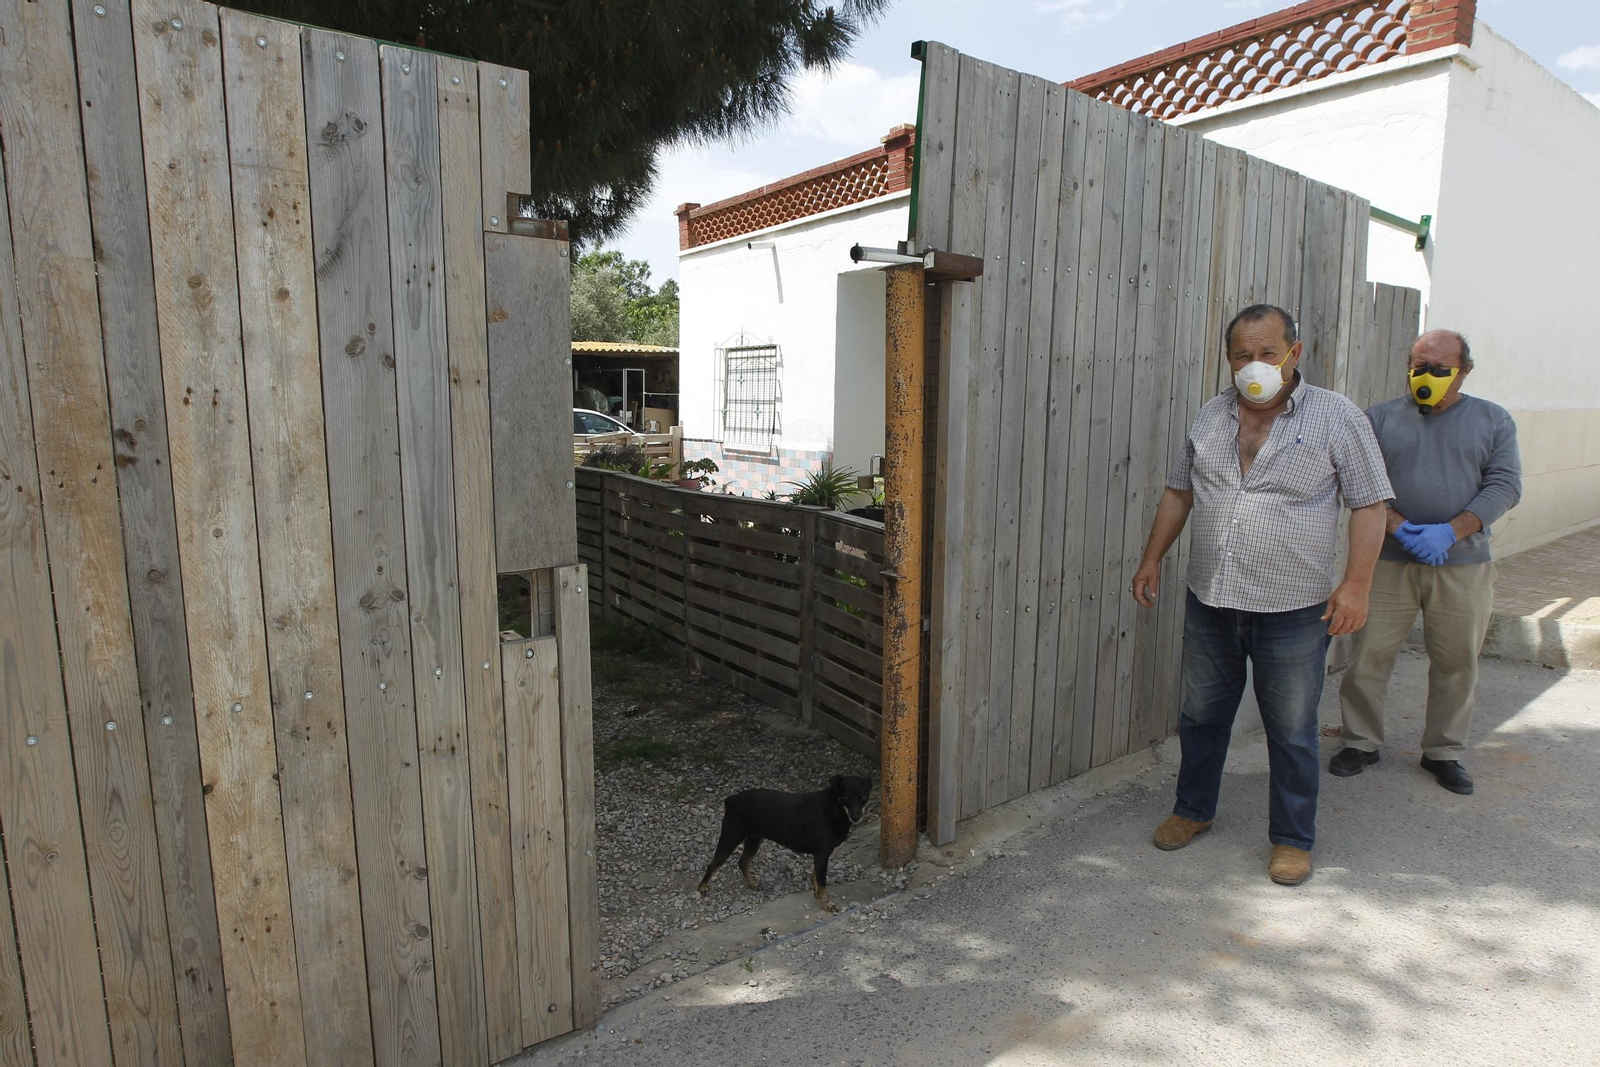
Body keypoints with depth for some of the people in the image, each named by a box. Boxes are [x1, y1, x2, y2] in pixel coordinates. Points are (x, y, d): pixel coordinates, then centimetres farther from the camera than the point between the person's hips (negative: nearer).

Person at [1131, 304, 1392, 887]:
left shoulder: (1337, 417, -5)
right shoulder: (1211, 417, 6)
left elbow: (1368, 504, -5)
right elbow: (1178, 490, 14)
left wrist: (1357, 583, -13)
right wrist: (1152, 559, 11)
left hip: (1293, 610, -4)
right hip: (1209, 601, 4)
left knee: (1292, 731, 8)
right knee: (1201, 715, 16)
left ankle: (1293, 839, 26)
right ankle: (1193, 810, 36)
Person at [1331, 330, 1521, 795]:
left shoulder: (1493, 420, 8)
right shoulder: (1380, 417, 4)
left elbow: (1504, 485, -1)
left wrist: (1450, 531, -15)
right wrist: (1400, 528, -17)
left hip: (1463, 567, 1)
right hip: (1388, 562, -1)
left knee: (1457, 662, 9)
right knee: (1369, 656, 1)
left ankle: (1444, 751, 26)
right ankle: (1361, 742, 18)